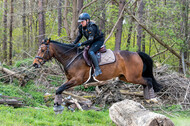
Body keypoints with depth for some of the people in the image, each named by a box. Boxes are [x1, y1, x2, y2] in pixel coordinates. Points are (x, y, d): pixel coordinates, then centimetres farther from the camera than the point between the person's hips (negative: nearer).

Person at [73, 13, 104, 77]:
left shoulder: (91, 28, -30)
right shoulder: (81, 27, -4)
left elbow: (90, 40, -32)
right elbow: (79, 36, 8)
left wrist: (81, 44, -31)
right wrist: (74, 44, -4)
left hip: (99, 40, -10)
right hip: (92, 41, 10)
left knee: (90, 52, -29)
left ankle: (97, 69, -31)